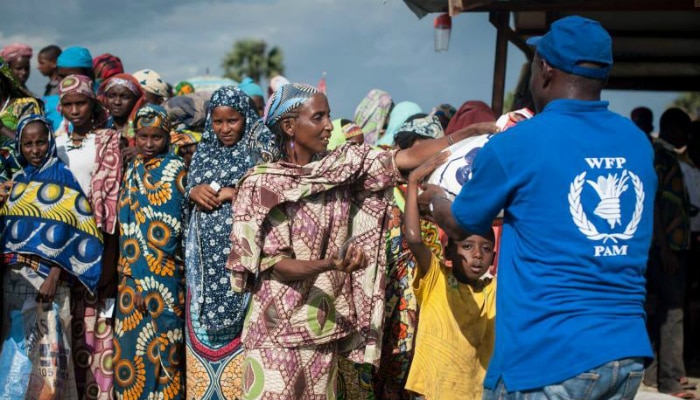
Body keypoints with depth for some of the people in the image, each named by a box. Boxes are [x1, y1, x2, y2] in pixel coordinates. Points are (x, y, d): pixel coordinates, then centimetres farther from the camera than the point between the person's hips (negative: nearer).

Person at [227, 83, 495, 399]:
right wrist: (329, 265, -28)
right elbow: (273, 264, -11)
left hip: (329, 327, 4)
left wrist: (472, 132, -11)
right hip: (279, 328, -4)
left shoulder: (345, 167, 4)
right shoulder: (261, 184, -6)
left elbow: (409, 158, -2)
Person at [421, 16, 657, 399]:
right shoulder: (638, 142, 8)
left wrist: (434, 198, 31)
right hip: (627, 351, 6)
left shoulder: (515, 145, -8)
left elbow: (459, 225, 10)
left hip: (548, 357, -6)